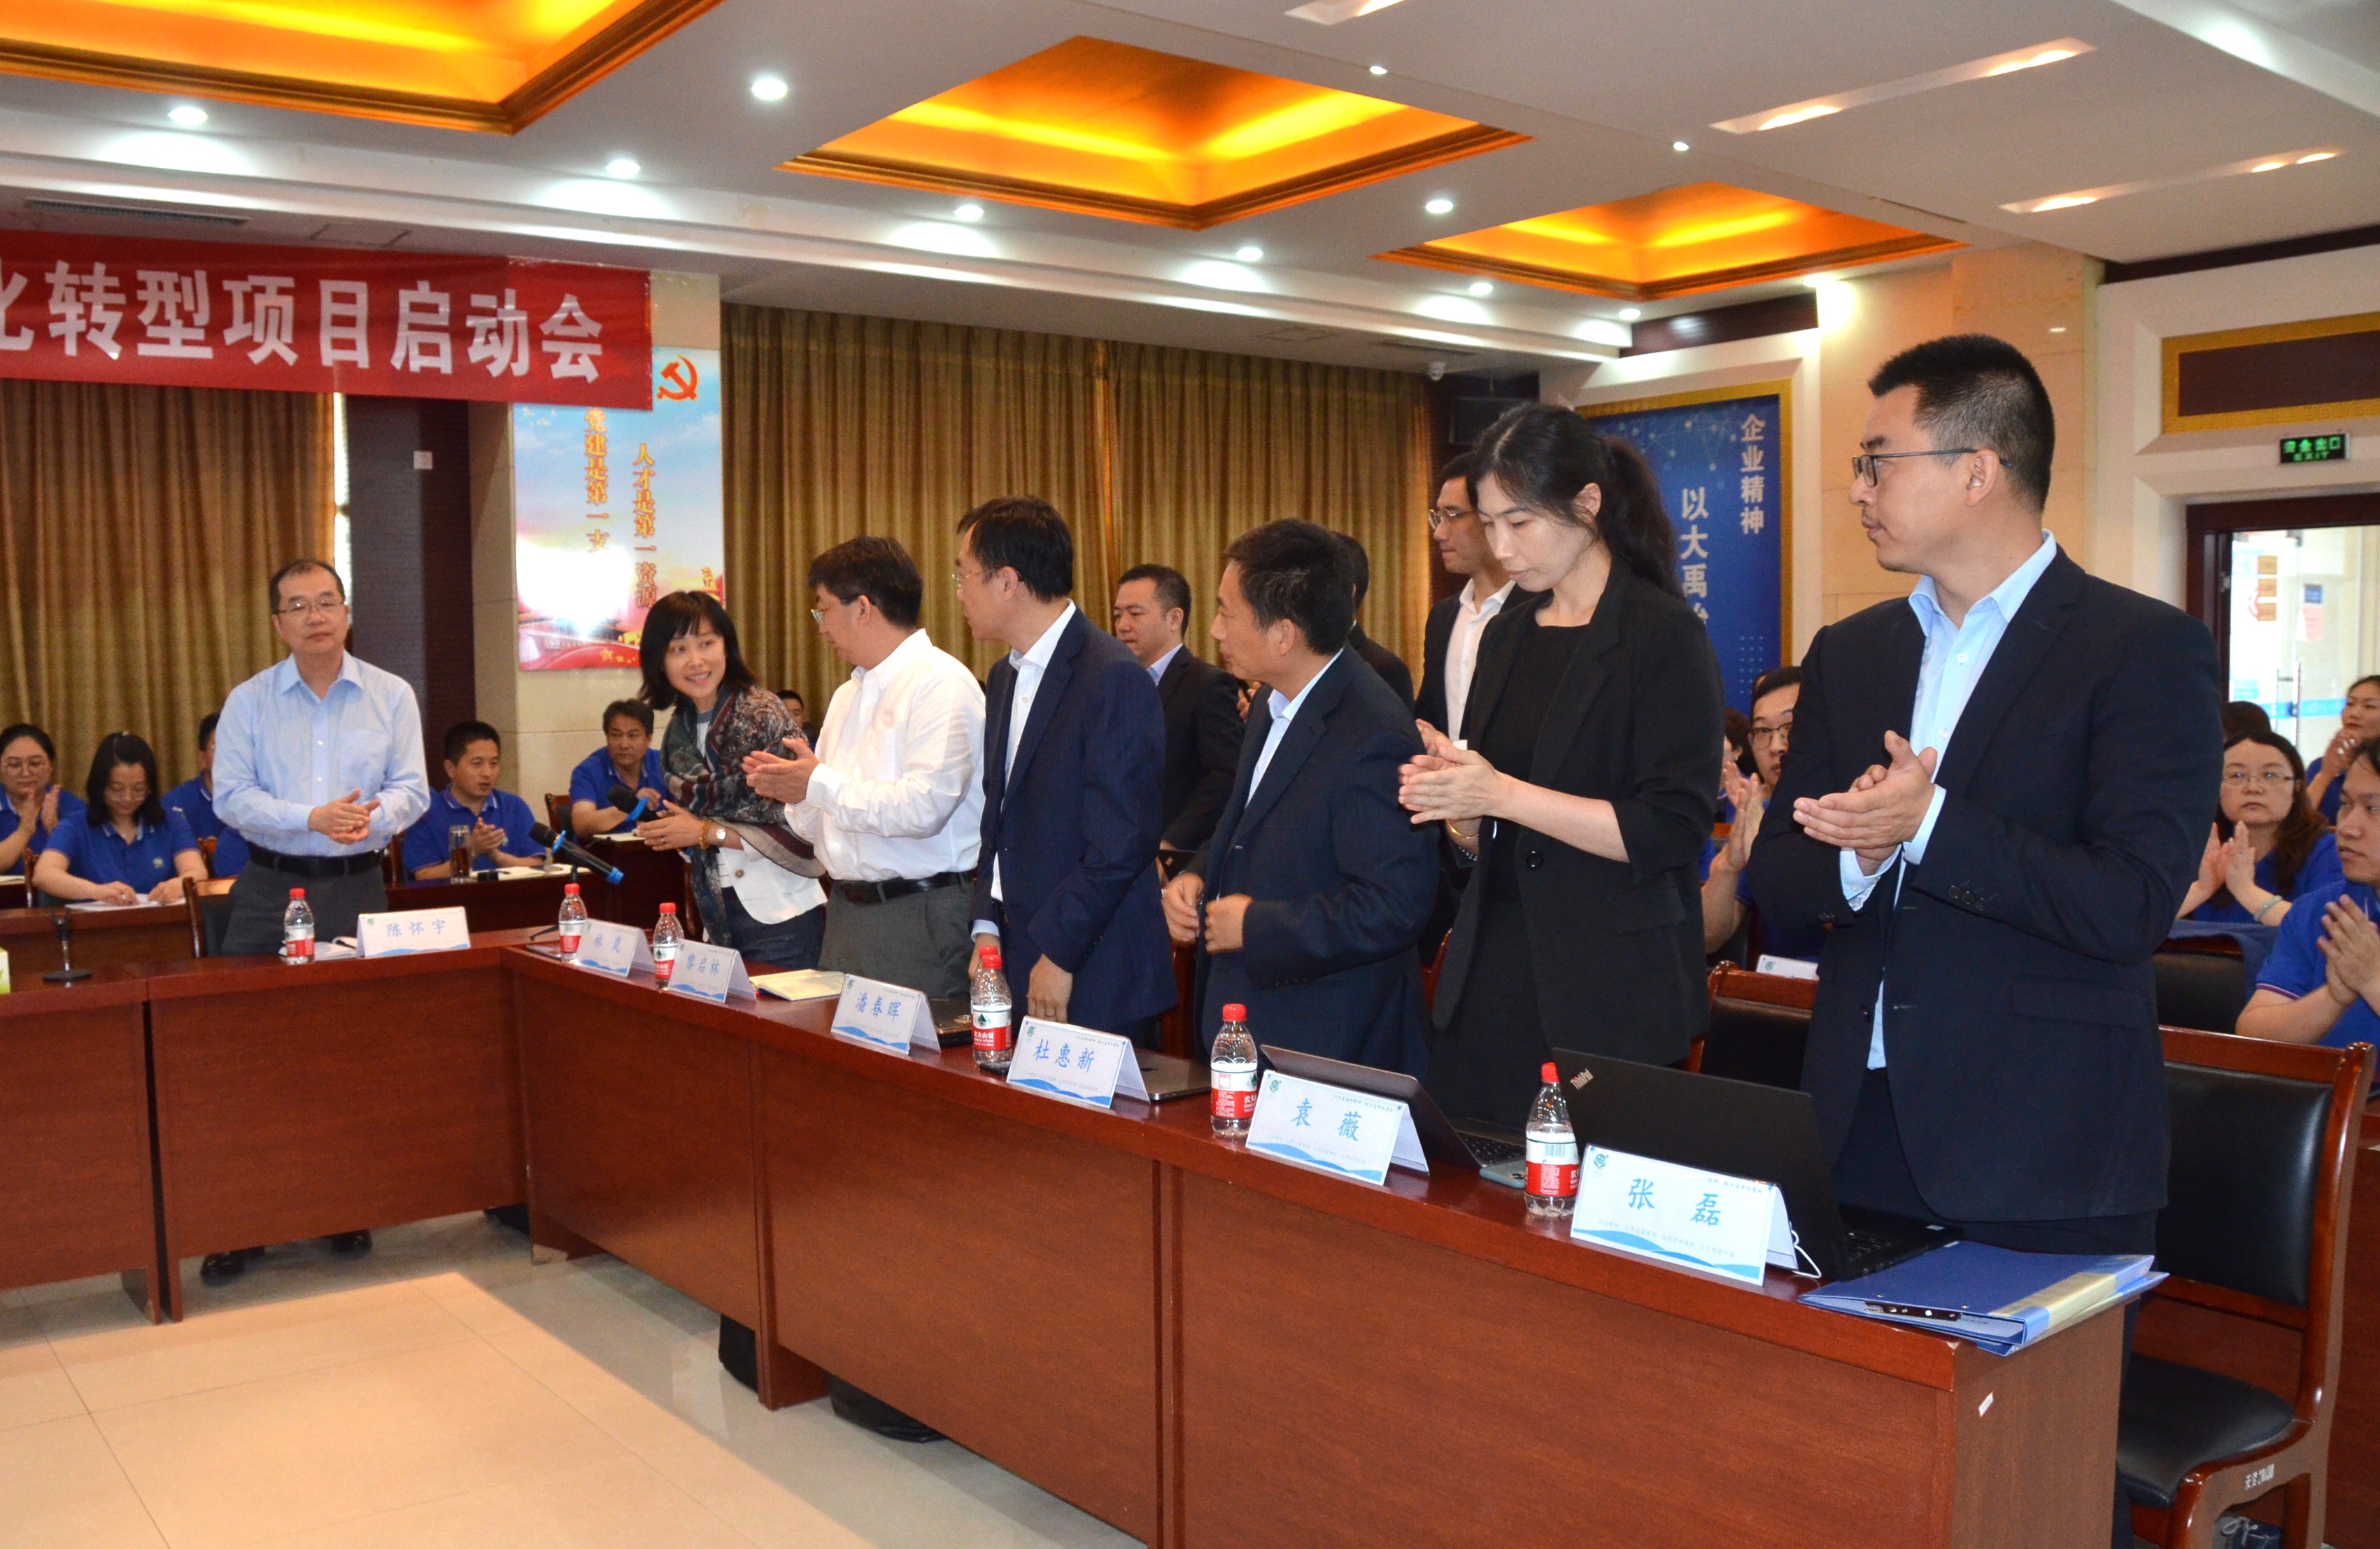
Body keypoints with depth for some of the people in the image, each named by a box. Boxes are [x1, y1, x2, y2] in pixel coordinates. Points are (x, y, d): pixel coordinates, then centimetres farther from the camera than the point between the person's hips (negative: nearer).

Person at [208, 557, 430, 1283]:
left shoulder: (392, 696, 4)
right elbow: (232, 795, -5)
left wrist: (372, 816, -21)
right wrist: (312, 819, -19)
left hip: (357, 888, 0)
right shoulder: (248, 702, 3)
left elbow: (411, 788, 0)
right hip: (269, 888, 0)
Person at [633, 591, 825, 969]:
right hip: (719, 918, 7)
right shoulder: (678, 732, 10)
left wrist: (708, 833, -14)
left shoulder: (763, 713, -12)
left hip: (779, 917, -6)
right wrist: (666, 832, 2)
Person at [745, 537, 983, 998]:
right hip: (846, 911, 8)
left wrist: (818, 785, -14)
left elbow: (923, 807, -23)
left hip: (919, 918, -8)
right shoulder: (846, 696, 19)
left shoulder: (942, 684, -9)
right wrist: (787, 788, 1)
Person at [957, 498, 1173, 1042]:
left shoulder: (1114, 679, -15)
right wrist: (987, 929, 7)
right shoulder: (1004, 677, 13)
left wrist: (1059, 954, -15)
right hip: (1016, 964, 8)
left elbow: (1123, 841, -19)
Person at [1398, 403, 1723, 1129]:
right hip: (1488, 984, 6)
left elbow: (1671, 832, -15)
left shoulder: (1665, 635, -7)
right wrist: (1452, 799, -5)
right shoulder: (1507, 635, 14)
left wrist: (1502, 794, -19)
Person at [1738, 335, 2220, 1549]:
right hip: (1860, 1135, 5)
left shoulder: (2144, 651, -6)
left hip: (2041, 1165, -5)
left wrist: (1929, 826, -22)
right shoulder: (1848, 655, 11)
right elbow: (1773, 879, 7)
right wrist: (1855, 856, -14)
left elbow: (2133, 904, -15)